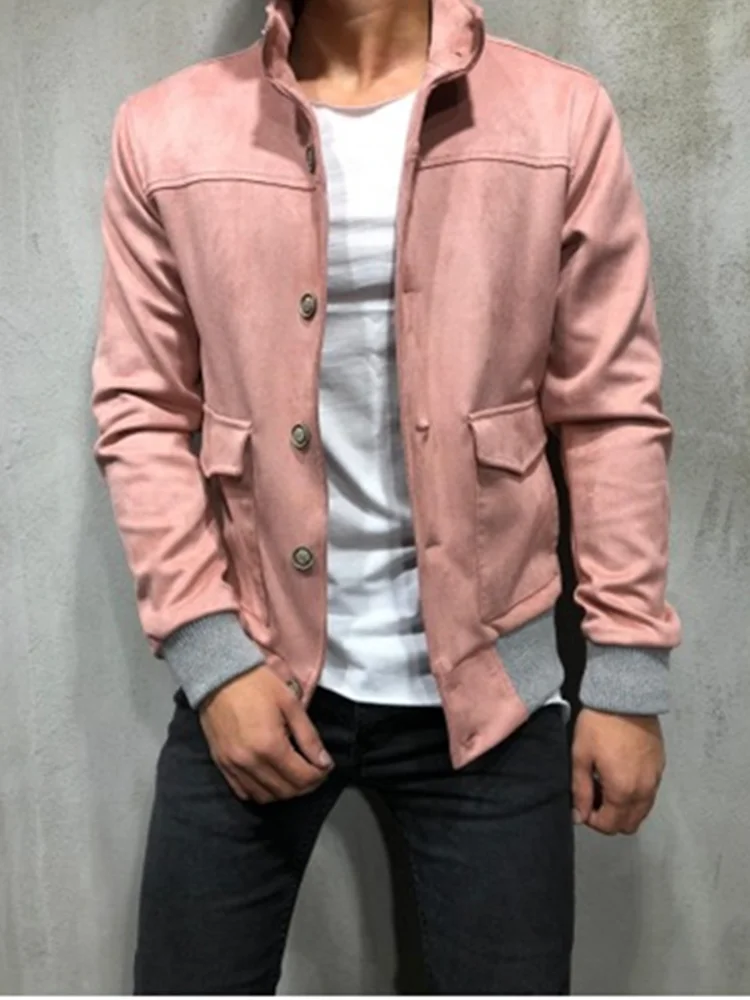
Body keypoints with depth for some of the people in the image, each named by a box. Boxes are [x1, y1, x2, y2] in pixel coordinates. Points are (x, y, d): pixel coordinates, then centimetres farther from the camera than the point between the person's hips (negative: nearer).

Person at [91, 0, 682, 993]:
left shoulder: (562, 119, -1)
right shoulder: (165, 133, 1)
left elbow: (613, 411, -1)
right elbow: (141, 412, 1)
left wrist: (629, 674, -2)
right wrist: (211, 655, -7)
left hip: (485, 680, 0)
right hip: (252, 669, 1)